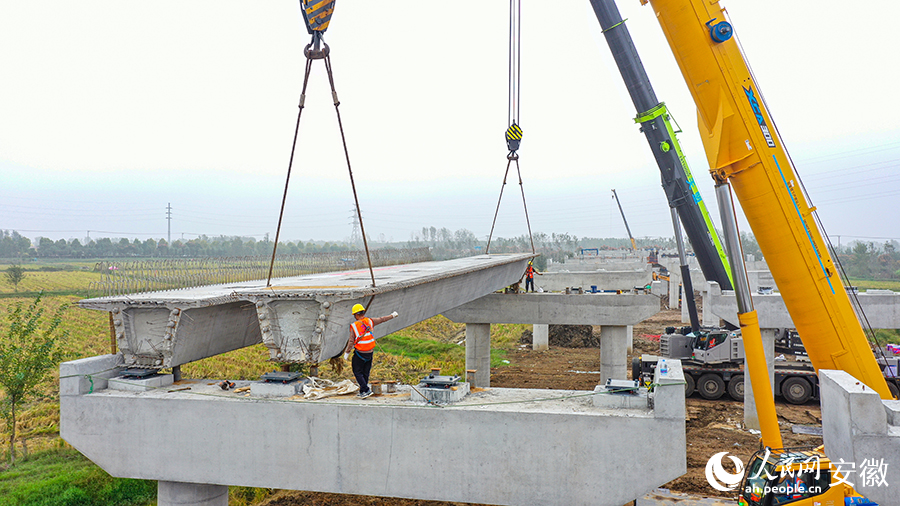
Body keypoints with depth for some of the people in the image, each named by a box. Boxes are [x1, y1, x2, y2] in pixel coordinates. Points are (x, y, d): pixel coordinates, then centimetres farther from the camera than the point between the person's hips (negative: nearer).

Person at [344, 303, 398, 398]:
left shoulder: (354, 326, -13)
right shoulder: (370, 321, -1)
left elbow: (351, 341, -11)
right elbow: (382, 319, 15)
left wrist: (347, 352, 1)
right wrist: (392, 315, 30)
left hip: (359, 353, -5)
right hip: (370, 352, 5)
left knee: (357, 372, 4)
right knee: (365, 372, 14)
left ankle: (366, 390, -6)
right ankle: (362, 392, 19)